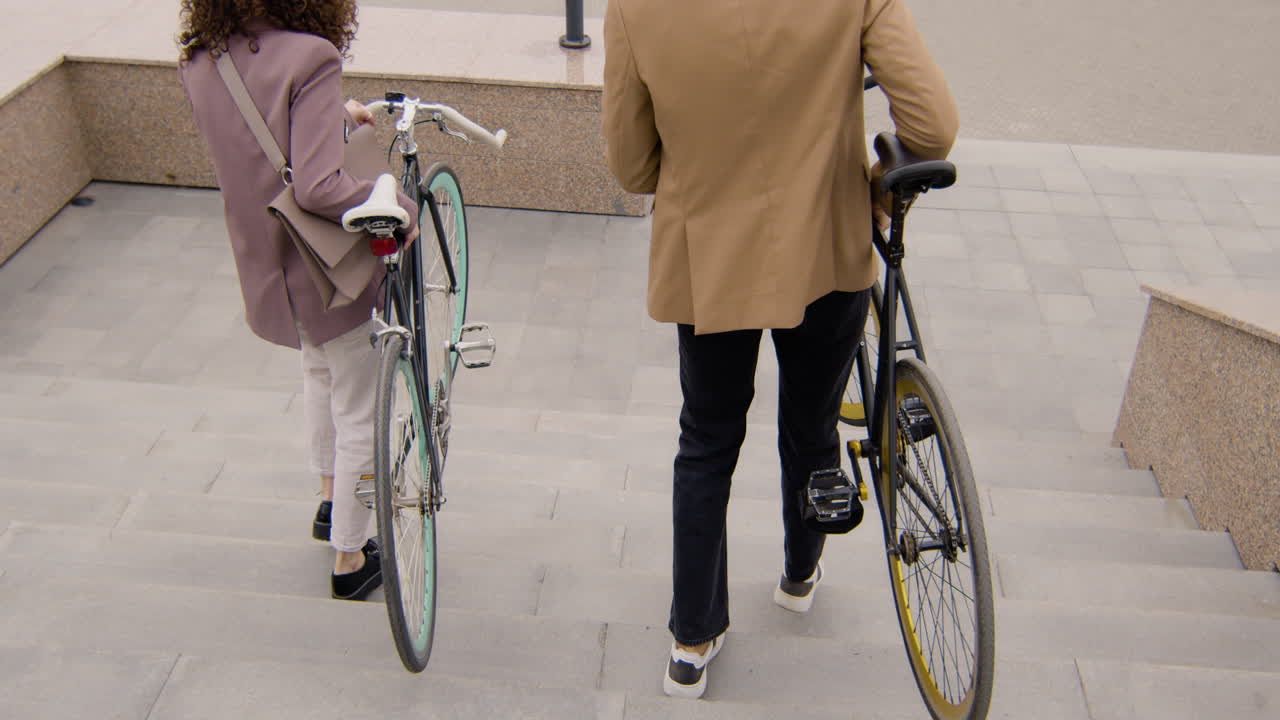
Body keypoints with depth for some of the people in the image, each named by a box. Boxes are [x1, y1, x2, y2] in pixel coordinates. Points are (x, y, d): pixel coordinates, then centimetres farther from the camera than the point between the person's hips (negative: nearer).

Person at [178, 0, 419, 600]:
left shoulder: (199, 62, -3)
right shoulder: (309, 57, -26)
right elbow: (317, 188, -34)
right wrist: (401, 205, -20)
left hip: (262, 265, 8)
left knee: (320, 371, 34)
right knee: (359, 415, 11)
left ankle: (330, 501, 49)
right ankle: (350, 560, 25)